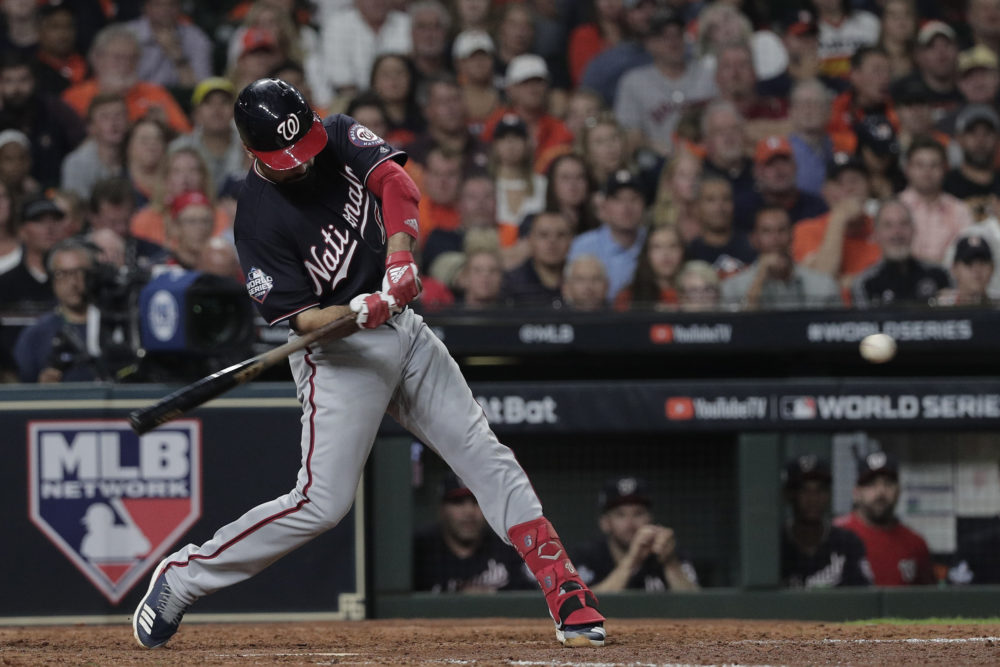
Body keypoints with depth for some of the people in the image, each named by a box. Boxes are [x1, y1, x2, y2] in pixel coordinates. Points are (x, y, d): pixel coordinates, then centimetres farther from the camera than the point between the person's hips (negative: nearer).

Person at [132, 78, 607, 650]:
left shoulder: (340, 139, -1)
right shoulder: (259, 219, -16)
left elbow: (396, 181, -16)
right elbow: (302, 318, -18)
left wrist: (400, 258, -32)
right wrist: (358, 312, -38)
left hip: (404, 329, 6)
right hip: (339, 353, -6)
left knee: (486, 456, 0)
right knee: (323, 503, -12)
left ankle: (565, 592, 0)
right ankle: (183, 576, 1)